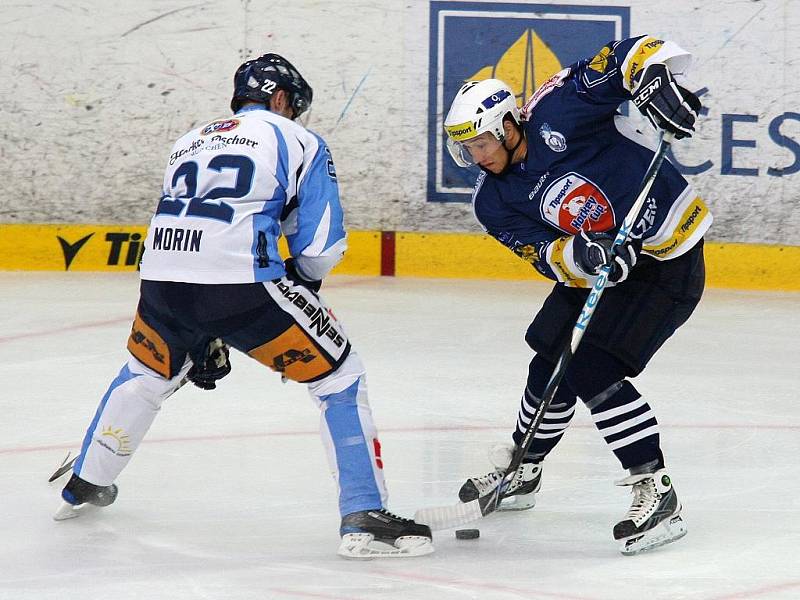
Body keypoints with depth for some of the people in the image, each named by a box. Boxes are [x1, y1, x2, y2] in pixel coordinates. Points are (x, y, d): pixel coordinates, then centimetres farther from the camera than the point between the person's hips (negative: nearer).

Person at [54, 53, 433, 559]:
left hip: (162, 277, 6)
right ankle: (365, 516, -5)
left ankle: (85, 485, 47)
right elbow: (321, 244, 4)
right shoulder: (295, 140, 12)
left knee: (148, 374, 35)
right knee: (340, 376, 6)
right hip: (242, 280, -6)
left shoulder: (191, 142, 30)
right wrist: (298, 290, 25)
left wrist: (201, 339, 36)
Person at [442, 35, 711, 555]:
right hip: (597, 272, 8)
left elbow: (630, 55, -21)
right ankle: (521, 473, 40)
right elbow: (549, 256, -13)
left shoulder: (555, 112, -20)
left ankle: (657, 494, -16)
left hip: (667, 260, -8)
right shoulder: (495, 203, -2)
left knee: (593, 371, -19)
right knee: (551, 367, 12)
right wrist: (581, 255, -35)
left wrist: (655, 77, -42)